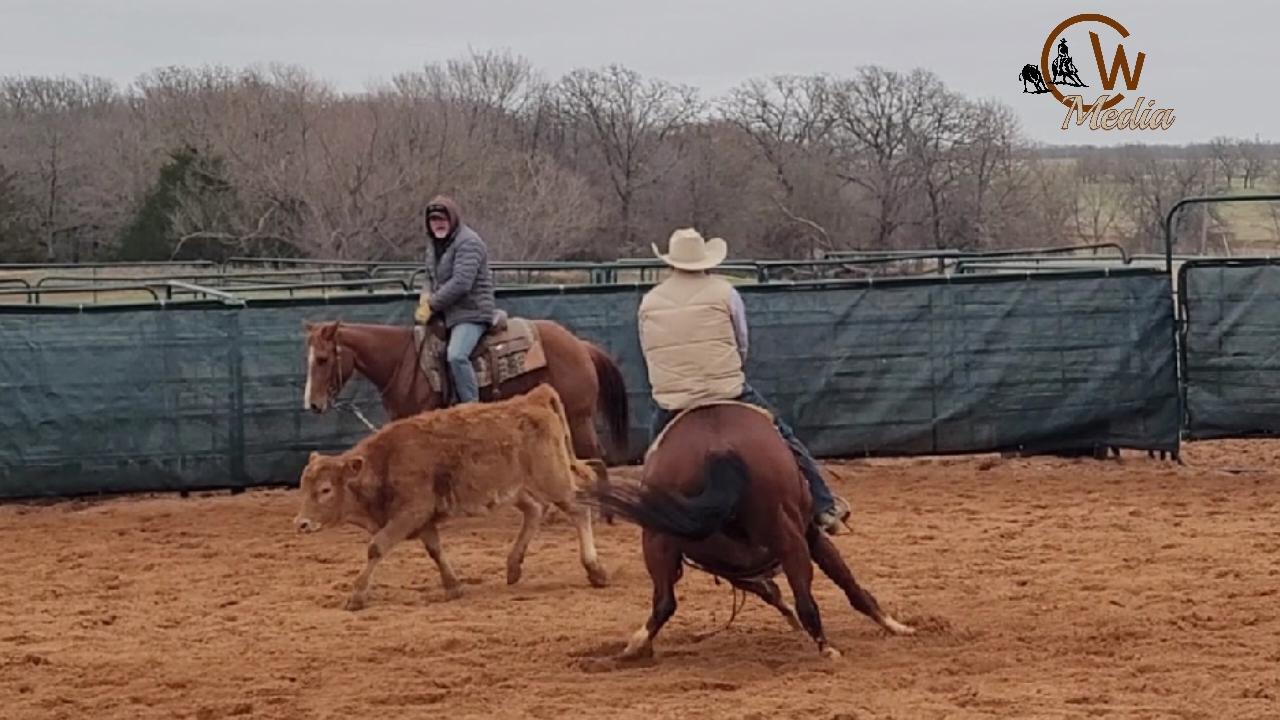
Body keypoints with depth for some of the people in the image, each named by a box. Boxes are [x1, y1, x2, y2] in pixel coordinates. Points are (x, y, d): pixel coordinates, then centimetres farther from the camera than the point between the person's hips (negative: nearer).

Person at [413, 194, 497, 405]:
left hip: (471, 314, -10)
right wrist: (426, 297, 3)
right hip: (446, 314, 10)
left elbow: (460, 283, -23)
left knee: (456, 355, -30)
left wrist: (431, 307, -18)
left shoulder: (468, 242, -14)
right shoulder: (434, 245, 15)